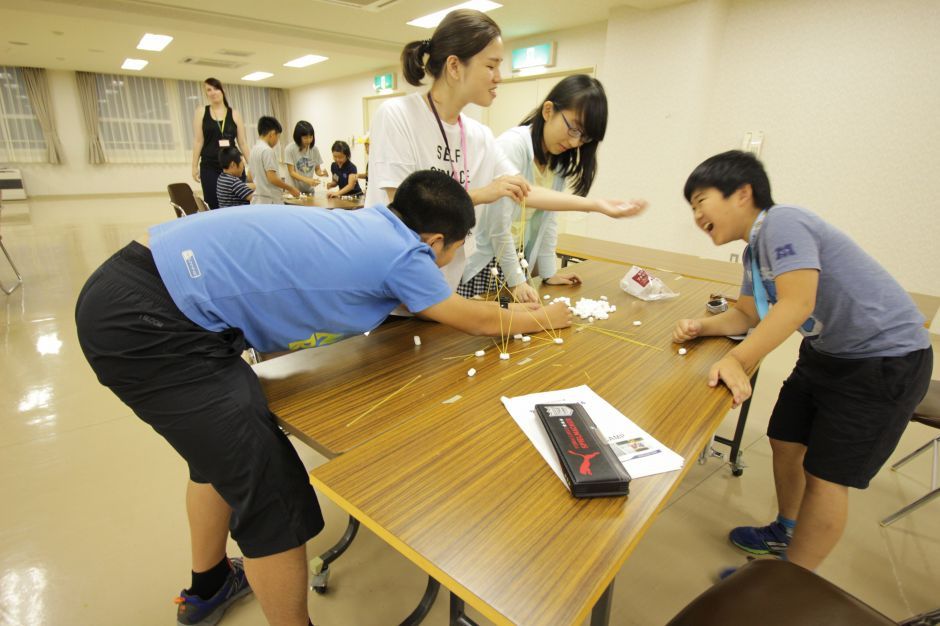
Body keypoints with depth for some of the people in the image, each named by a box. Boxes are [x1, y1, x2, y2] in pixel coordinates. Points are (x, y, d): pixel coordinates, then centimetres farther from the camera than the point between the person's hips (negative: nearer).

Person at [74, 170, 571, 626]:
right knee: (271, 492, -2)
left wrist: (511, 307, 30)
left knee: (222, 445, 26)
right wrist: (540, 319, 22)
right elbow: (476, 321, 4)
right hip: (145, 324, -10)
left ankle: (208, 586, 51)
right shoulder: (402, 253, -12)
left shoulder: (369, 223, 11)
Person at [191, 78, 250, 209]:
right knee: (213, 206, -2)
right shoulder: (201, 112, 8)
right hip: (209, 167, 0)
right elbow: (198, 141, 4)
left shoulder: (234, 114, 10)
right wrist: (194, 166, -1)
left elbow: (242, 142, 8)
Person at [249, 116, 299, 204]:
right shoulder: (267, 150, -13)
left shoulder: (254, 150, 14)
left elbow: (250, 176, 20)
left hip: (256, 200, 9)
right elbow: (272, 178, -19)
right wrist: (290, 188, -6)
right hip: (269, 201, -9)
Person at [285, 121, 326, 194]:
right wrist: (307, 180, -30)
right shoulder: (290, 149, -13)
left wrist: (321, 173, -18)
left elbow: (317, 169, 7)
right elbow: (292, 172, -14)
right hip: (294, 189, -4)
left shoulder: (315, 149, -2)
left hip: (309, 189, 4)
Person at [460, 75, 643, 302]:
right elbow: (499, 224, -20)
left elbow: (548, 217, 8)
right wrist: (516, 281, -16)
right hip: (481, 263, -6)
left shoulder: (560, 159, 5)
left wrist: (548, 272, 7)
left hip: (517, 260, 7)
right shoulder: (512, 145, -18)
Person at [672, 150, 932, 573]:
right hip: (827, 352, 9)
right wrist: (702, 327, -8)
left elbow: (796, 305, -32)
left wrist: (736, 361, -35)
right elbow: (748, 315, 9)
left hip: (885, 359, -9)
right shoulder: (756, 248, 5)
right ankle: (787, 531, 40)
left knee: (825, 475, -2)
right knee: (785, 442, 15)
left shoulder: (781, 222, -23)